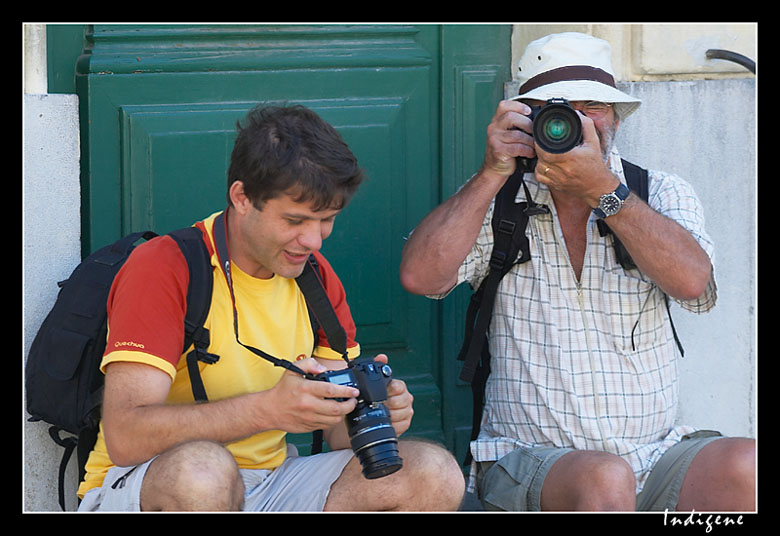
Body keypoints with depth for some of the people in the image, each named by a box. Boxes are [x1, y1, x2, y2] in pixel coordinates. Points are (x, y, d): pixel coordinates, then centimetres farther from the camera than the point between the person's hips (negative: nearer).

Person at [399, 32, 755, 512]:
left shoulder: (662, 195, 10)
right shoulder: (495, 203, 9)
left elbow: (691, 281, -11)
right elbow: (419, 277, -8)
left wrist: (601, 188, -16)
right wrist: (492, 173, -9)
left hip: (655, 454, 2)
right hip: (528, 456, -2)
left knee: (744, 468, -28)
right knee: (603, 479, -36)